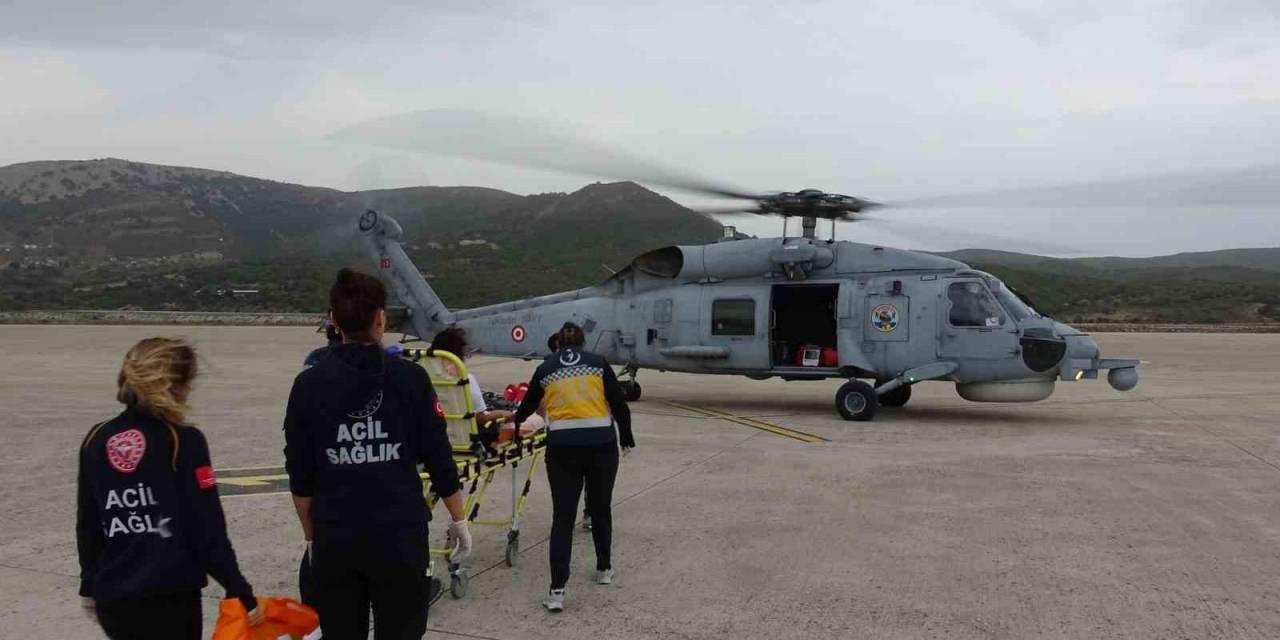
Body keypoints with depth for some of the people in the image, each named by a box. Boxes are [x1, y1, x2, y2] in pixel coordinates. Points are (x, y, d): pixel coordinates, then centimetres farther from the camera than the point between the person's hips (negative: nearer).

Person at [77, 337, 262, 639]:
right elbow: (209, 530, -14)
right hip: (170, 599, -5)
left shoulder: (95, 440, 3)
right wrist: (240, 592, -8)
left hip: (112, 599, 5)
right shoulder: (184, 442, -13)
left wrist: (91, 585, 25)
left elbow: (86, 525, 13)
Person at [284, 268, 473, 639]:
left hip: (334, 541, 2)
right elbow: (439, 459, -3)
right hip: (401, 537, -2)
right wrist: (458, 519, 10)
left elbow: (300, 475, 2)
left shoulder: (309, 384, -2)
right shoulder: (410, 378, -6)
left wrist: (311, 536, 14)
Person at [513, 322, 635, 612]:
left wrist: (515, 417, 46)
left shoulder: (545, 369, 10)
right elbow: (619, 405, 4)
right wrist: (626, 438, 18)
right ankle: (604, 569, 35)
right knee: (600, 509, 20)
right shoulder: (598, 364, 6)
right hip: (601, 445, 0)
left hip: (562, 448, 0)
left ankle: (557, 590, -5)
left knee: (562, 517, 2)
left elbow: (528, 405, 24)